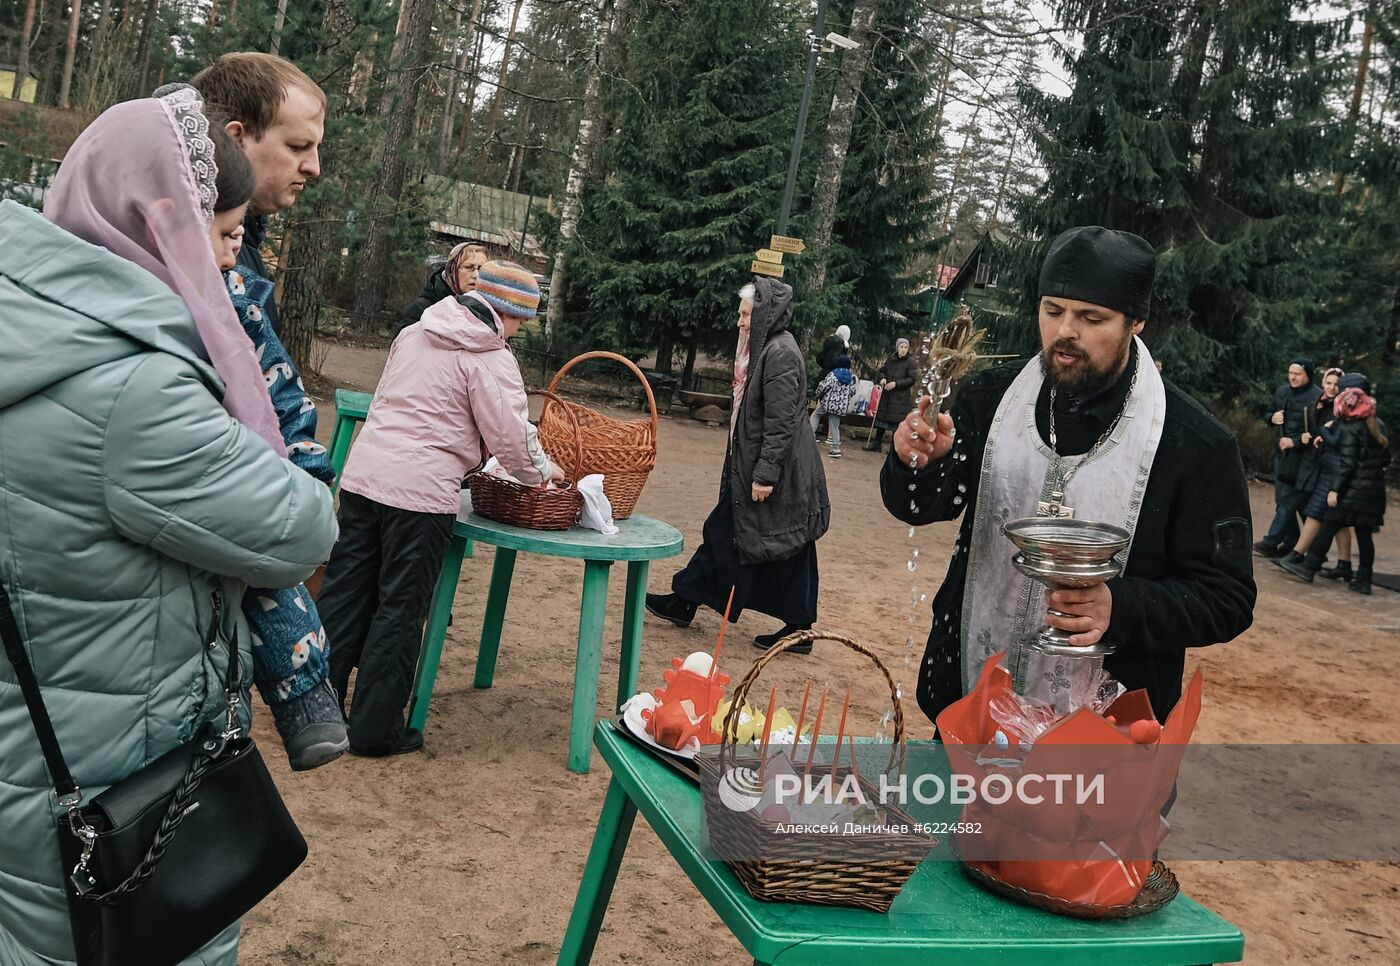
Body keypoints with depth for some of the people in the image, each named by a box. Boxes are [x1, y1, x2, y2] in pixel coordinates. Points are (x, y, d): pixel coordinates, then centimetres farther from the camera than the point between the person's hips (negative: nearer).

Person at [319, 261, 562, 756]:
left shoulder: (413, 334, 14)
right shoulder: (492, 358, -7)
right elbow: (512, 435, -10)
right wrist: (541, 471, 10)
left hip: (363, 474, 7)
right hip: (421, 491, -7)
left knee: (345, 591, 13)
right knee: (400, 608, 4)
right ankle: (375, 727, 12)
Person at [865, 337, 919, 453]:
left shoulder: (911, 362, -5)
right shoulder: (891, 359, 9)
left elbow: (912, 379, -11)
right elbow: (882, 371, 20)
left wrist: (896, 384, -18)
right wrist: (882, 378, -4)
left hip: (901, 397, -5)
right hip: (886, 395, 5)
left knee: (896, 421, -6)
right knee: (881, 418, 11)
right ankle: (876, 444, 22)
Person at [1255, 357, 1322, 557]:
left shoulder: (1317, 397, -13)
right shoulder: (1281, 392, 11)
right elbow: (1267, 413, 24)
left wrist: (1295, 442, -21)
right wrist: (1272, 418, 1)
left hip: (1302, 457, -8)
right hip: (1282, 454, 8)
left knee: (1289, 501, -8)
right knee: (1282, 499, 12)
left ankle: (1271, 542, -8)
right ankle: (1291, 542, 23)